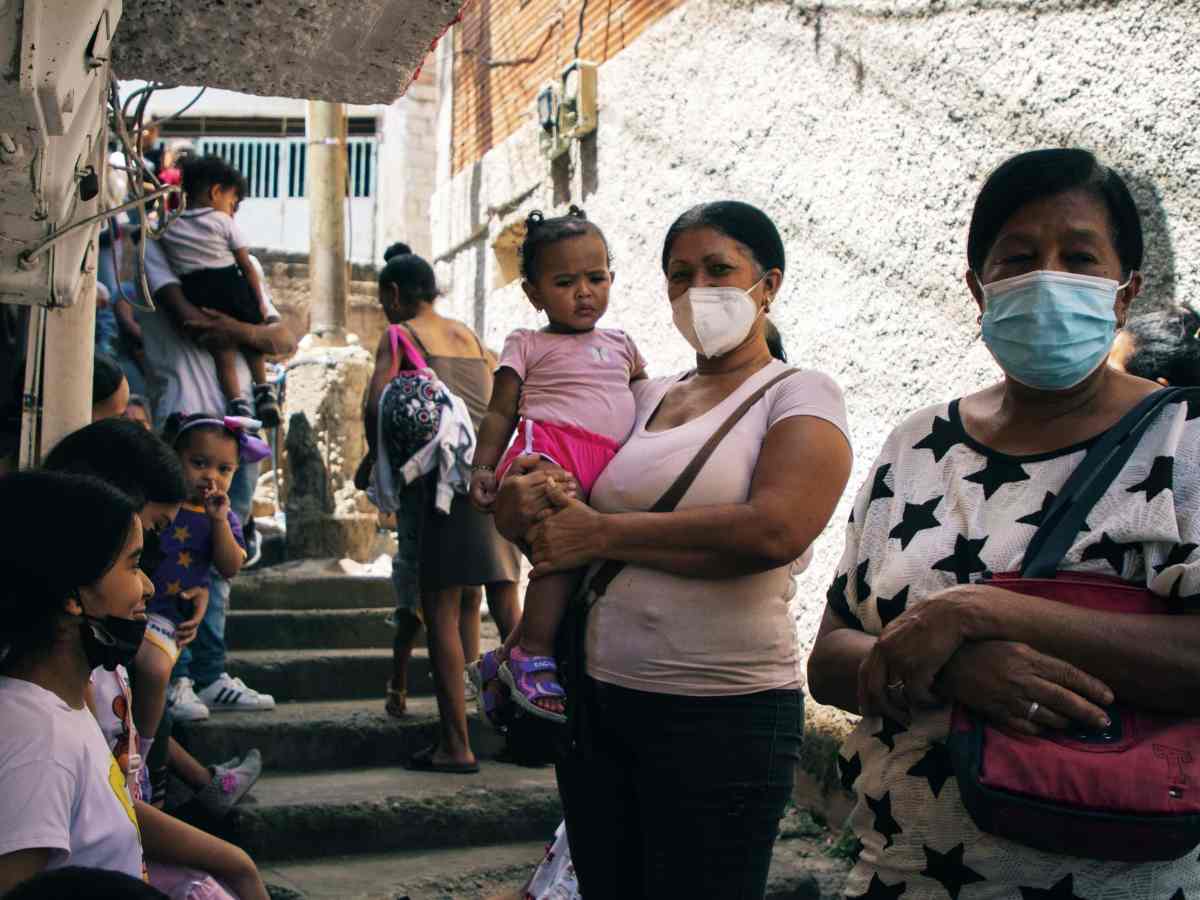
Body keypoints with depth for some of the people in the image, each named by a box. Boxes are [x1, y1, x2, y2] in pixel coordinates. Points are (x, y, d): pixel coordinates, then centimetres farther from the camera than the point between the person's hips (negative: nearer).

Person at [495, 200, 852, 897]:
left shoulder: (800, 395, -4)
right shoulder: (644, 399, 12)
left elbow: (774, 529, -23)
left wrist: (602, 535, -14)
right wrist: (521, 504, -13)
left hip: (723, 713, -5)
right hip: (596, 699, 6)